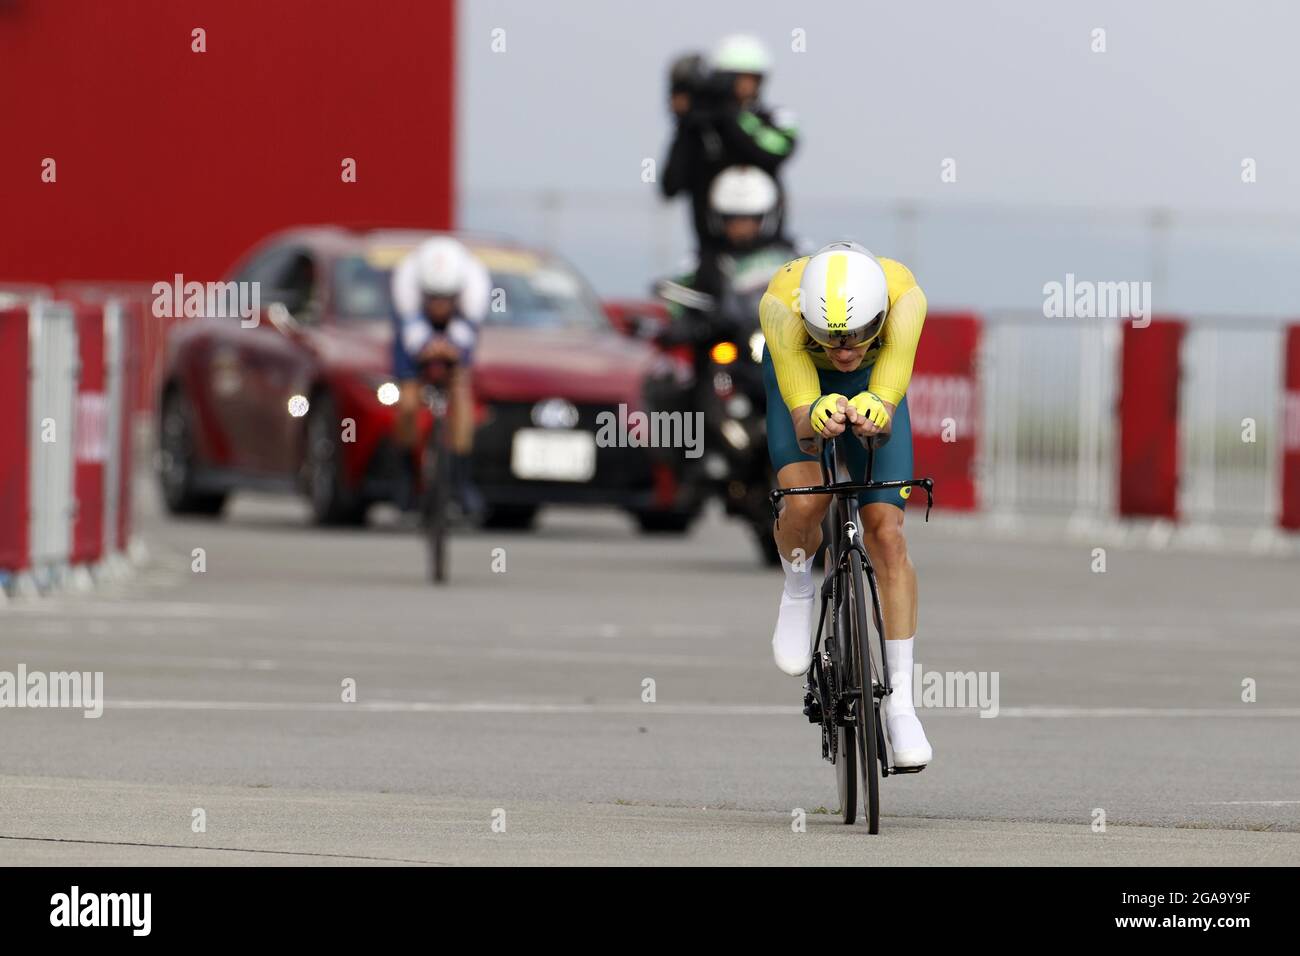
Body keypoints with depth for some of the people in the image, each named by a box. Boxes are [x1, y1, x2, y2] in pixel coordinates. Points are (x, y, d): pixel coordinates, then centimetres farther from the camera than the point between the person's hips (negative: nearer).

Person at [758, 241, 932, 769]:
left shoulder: (902, 295, -40)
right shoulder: (782, 303, -42)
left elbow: (892, 378, -55)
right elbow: (799, 412, -52)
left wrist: (875, 409, -78)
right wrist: (815, 416, -75)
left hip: (873, 386, 1)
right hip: (801, 383, -1)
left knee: (888, 536, -10)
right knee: (804, 502, -27)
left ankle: (901, 702, -1)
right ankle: (798, 592, 7)